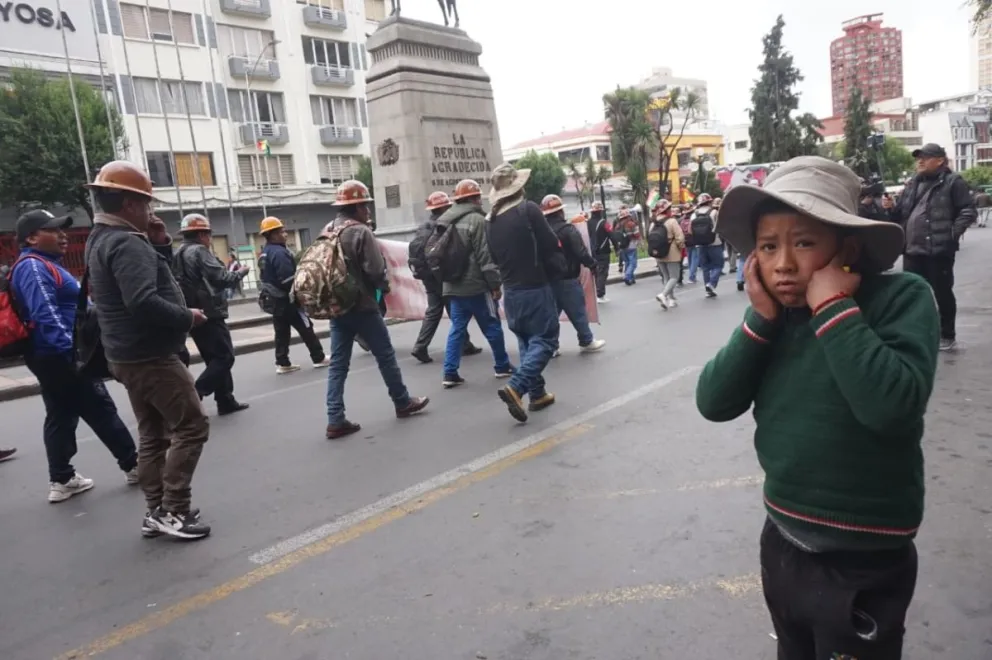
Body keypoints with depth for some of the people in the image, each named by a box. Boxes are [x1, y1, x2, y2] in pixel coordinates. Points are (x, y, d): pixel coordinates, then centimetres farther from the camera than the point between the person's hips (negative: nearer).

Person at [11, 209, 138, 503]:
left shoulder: (44, 265, 18)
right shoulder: (33, 267, -15)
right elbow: (45, 315, -26)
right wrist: (70, 348, -32)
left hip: (54, 357, 11)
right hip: (59, 356, -11)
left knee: (61, 417, 14)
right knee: (101, 412, -3)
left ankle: (61, 479, 21)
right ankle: (134, 465, 7)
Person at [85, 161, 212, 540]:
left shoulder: (102, 239, 14)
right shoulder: (127, 242, -19)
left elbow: (153, 278, 16)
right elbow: (144, 302, -31)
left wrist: (157, 242, 4)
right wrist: (188, 317, -18)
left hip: (128, 355, 10)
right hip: (150, 356, -10)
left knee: (152, 434, 15)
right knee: (191, 427, -4)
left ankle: (157, 511, 21)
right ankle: (173, 511, -1)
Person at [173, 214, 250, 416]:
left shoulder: (178, 254, 16)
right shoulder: (199, 251, -12)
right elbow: (220, 278, -20)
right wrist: (240, 272, -3)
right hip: (209, 315, -10)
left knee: (215, 358, 14)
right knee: (225, 357, -6)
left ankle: (226, 401, 17)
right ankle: (193, 395, -13)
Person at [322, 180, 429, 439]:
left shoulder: (326, 233, 10)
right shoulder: (361, 232, -14)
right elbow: (375, 270, -18)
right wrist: (385, 287, 1)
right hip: (362, 306, -7)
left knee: (338, 363, 6)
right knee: (385, 355, 9)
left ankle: (336, 420, 4)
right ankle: (403, 403, 23)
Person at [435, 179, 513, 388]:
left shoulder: (446, 222, 13)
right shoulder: (476, 220, -12)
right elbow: (485, 256, -16)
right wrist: (495, 283, -12)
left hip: (453, 286, 7)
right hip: (476, 286, -7)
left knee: (457, 328, 9)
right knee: (492, 327, 7)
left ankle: (450, 373, 4)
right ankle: (502, 366, 19)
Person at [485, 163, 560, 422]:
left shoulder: (492, 219, 6)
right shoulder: (528, 209, -11)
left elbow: (494, 256, 12)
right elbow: (552, 246, -11)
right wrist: (550, 261, 8)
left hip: (510, 290, 6)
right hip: (535, 287, -6)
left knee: (526, 341, 16)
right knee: (544, 339, -1)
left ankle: (537, 394, 19)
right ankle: (516, 387, -17)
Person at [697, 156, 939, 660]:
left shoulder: (902, 297, -16)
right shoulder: (777, 313, -2)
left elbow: (892, 406, -32)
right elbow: (713, 404, -10)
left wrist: (834, 308, -26)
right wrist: (760, 319, -17)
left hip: (862, 561, -5)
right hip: (782, 541, 6)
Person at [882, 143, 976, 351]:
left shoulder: (952, 182, 0)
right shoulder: (912, 184, 18)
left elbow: (968, 211, -5)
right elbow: (902, 214, 21)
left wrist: (954, 232, -16)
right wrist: (891, 209, 1)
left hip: (939, 250, -6)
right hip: (912, 250, 6)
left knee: (942, 293, 2)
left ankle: (947, 336, 14)